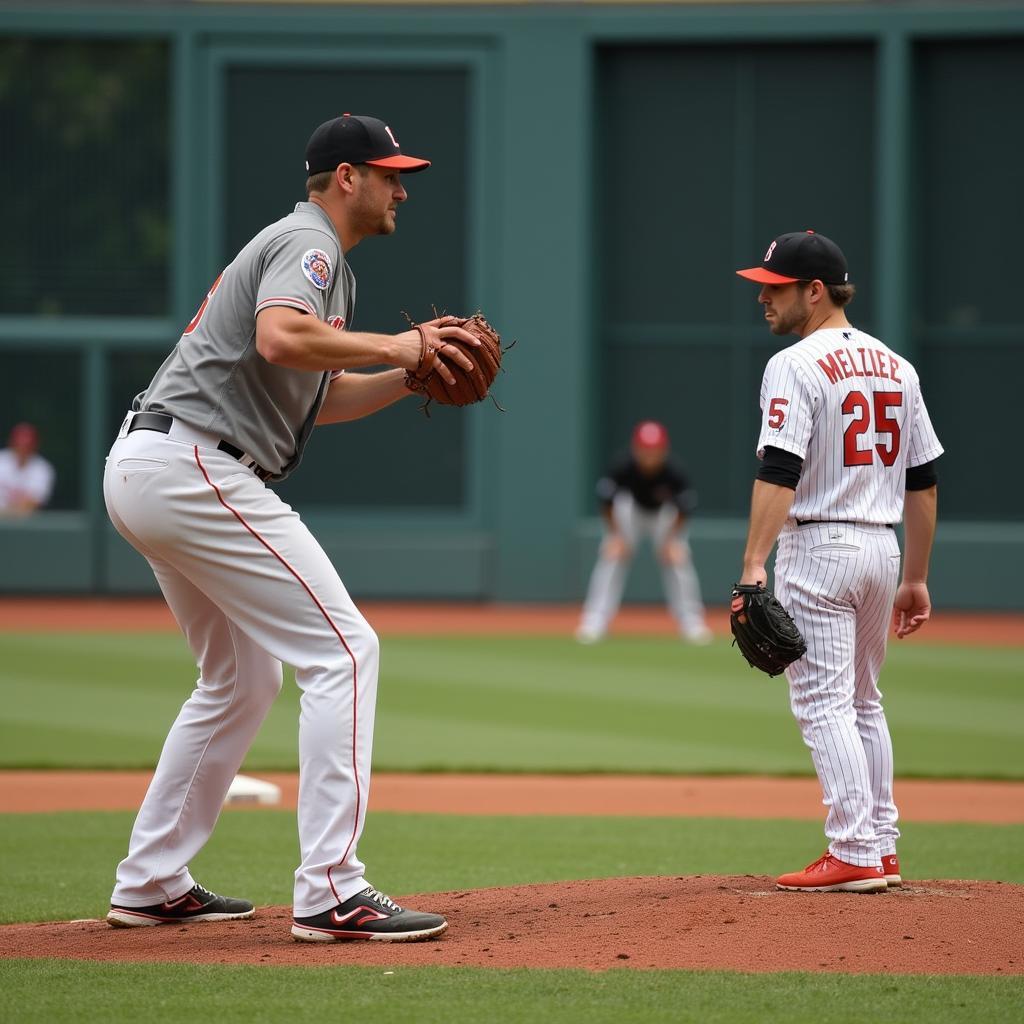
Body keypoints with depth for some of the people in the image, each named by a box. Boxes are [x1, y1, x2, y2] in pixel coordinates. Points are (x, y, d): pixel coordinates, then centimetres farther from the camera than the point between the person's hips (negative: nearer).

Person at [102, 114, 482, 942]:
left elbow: (317, 397, 28)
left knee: (243, 677, 22)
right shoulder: (309, 243, -8)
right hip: (191, 464, -11)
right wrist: (393, 346, -16)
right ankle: (331, 895, -17)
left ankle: (151, 884, 23)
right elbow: (280, 340, -28)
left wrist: (411, 374, 14)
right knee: (342, 649, -12)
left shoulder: (323, 260, 25)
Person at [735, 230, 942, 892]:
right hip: (882, 550, 8)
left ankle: (855, 855, -11)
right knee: (863, 702, 17)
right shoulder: (897, 367, 12)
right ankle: (883, 850, 18)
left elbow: (780, 472, -22)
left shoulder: (796, 366, -11)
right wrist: (916, 578, 18)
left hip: (817, 549, -8)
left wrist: (754, 566, -27)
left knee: (824, 703, -6)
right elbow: (924, 481, 13)